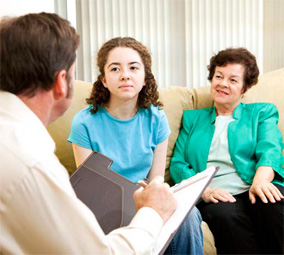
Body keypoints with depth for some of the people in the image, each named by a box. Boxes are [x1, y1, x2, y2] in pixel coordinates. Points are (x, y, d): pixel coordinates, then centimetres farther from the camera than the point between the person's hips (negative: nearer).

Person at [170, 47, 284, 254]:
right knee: (224, 215, -36)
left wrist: (260, 180, -21)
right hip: (213, 197, 0)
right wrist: (204, 190, -9)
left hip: (254, 190, 0)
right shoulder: (193, 119, 25)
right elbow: (178, 164, 13)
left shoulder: (262, 112, 22)